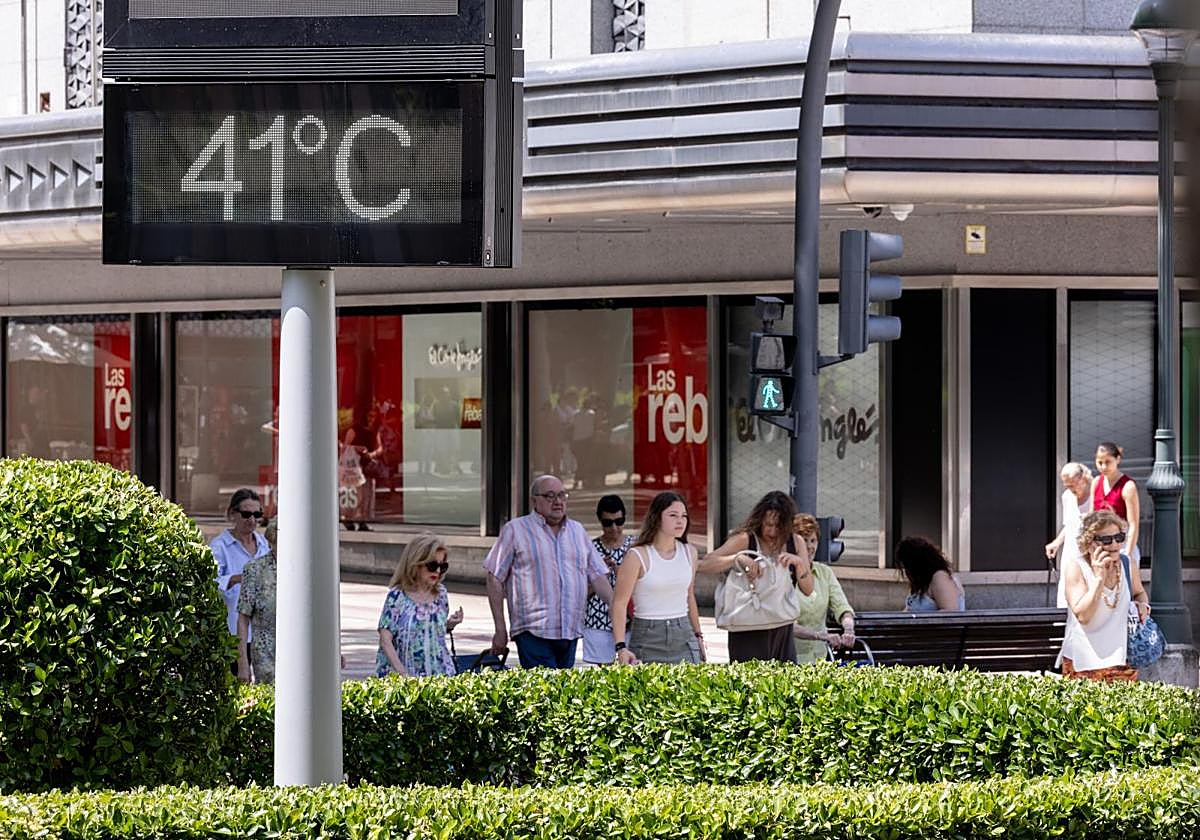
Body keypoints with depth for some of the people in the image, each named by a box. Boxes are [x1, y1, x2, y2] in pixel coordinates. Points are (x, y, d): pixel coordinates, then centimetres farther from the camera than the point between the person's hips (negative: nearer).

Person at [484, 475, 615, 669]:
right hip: (532, 631, -5)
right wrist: (500, 630, -2)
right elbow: (495, 580, 2)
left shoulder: (577, 531, 18)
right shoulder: (515, 530, 3)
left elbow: (597, 576, 17)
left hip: (570, 633, 5)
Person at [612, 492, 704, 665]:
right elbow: (620, 603, -9)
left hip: (683, 636, 4)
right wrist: (621, 647, -17)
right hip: (648, 639, -4)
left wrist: (698, 636, 24)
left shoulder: (689, 553, 8)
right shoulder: (638, 556, -8)